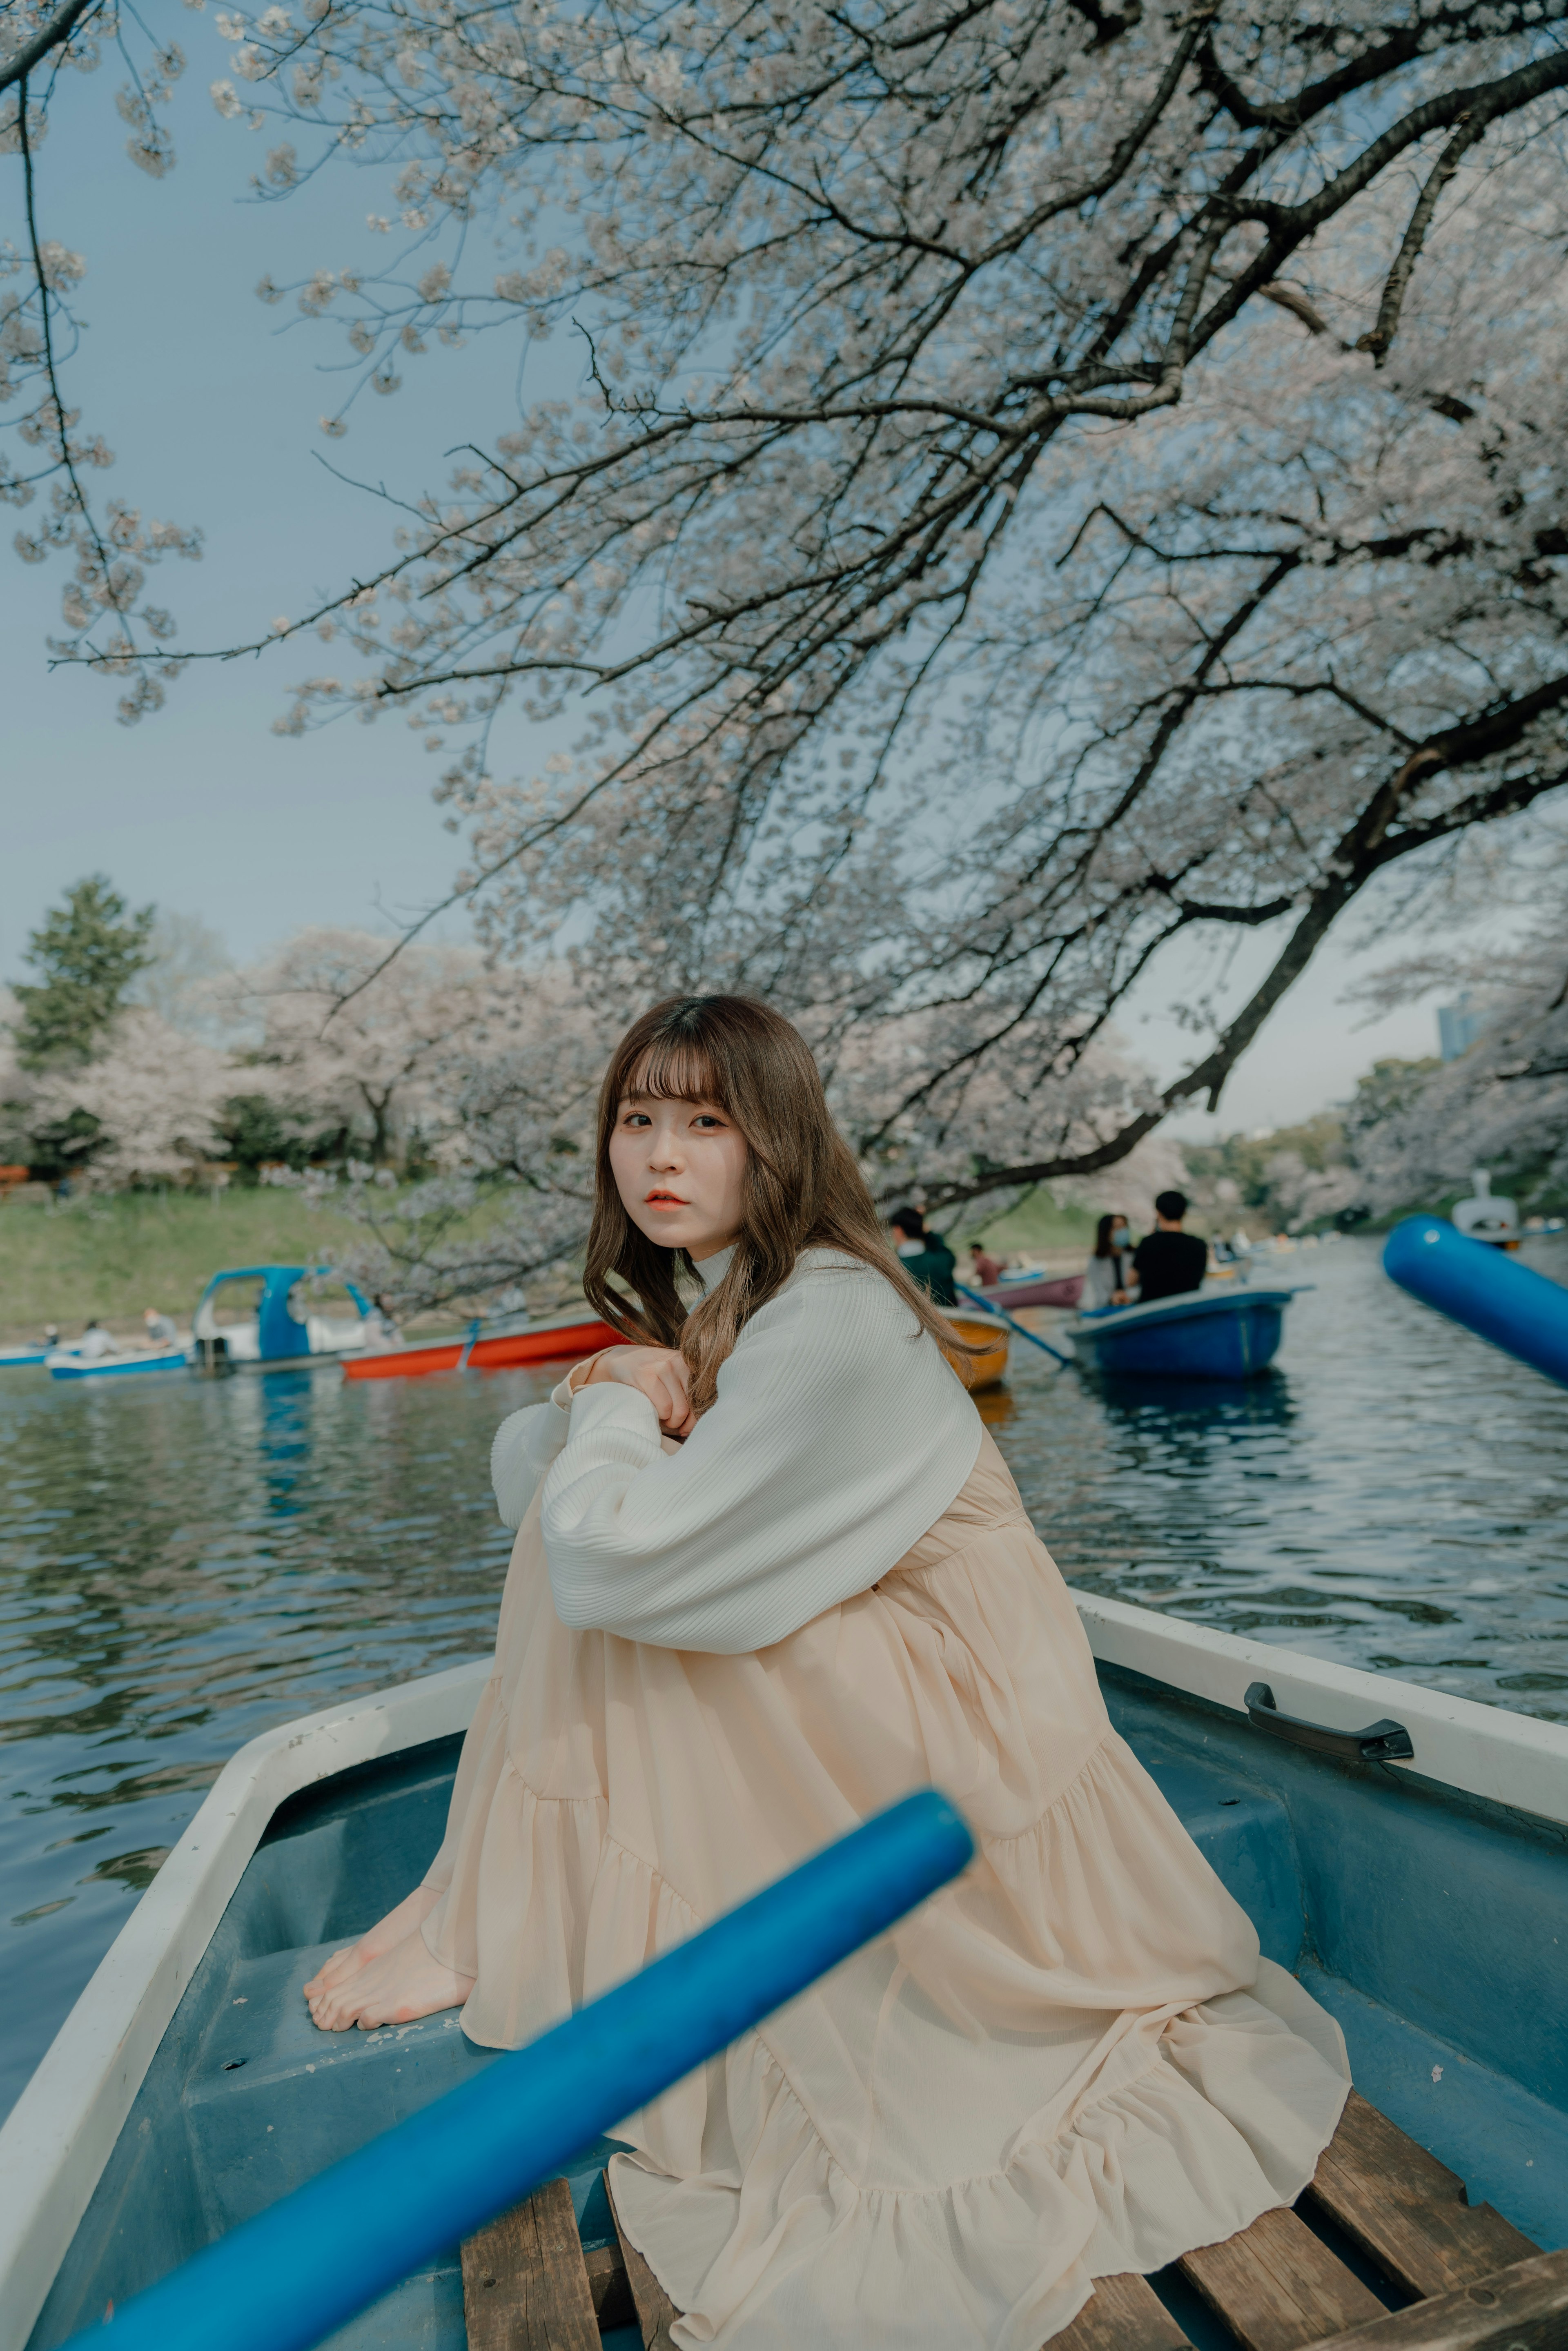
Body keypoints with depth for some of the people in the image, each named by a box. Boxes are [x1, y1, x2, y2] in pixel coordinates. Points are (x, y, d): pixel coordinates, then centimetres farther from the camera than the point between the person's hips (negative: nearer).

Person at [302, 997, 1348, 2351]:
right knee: (550, 1459, -1)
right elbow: (525, 1487, 7)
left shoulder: (827, 1321, -26)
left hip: (952, 1708, -8)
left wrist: (618, 1411, -12)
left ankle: (487, 1927, 2)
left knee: (611, 1557, -18)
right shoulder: (699, 1305, 2)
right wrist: (592, 1403, -14)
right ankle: (510, 1906, 9)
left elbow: (611, 1560, -31)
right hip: (848, 1682, 8)